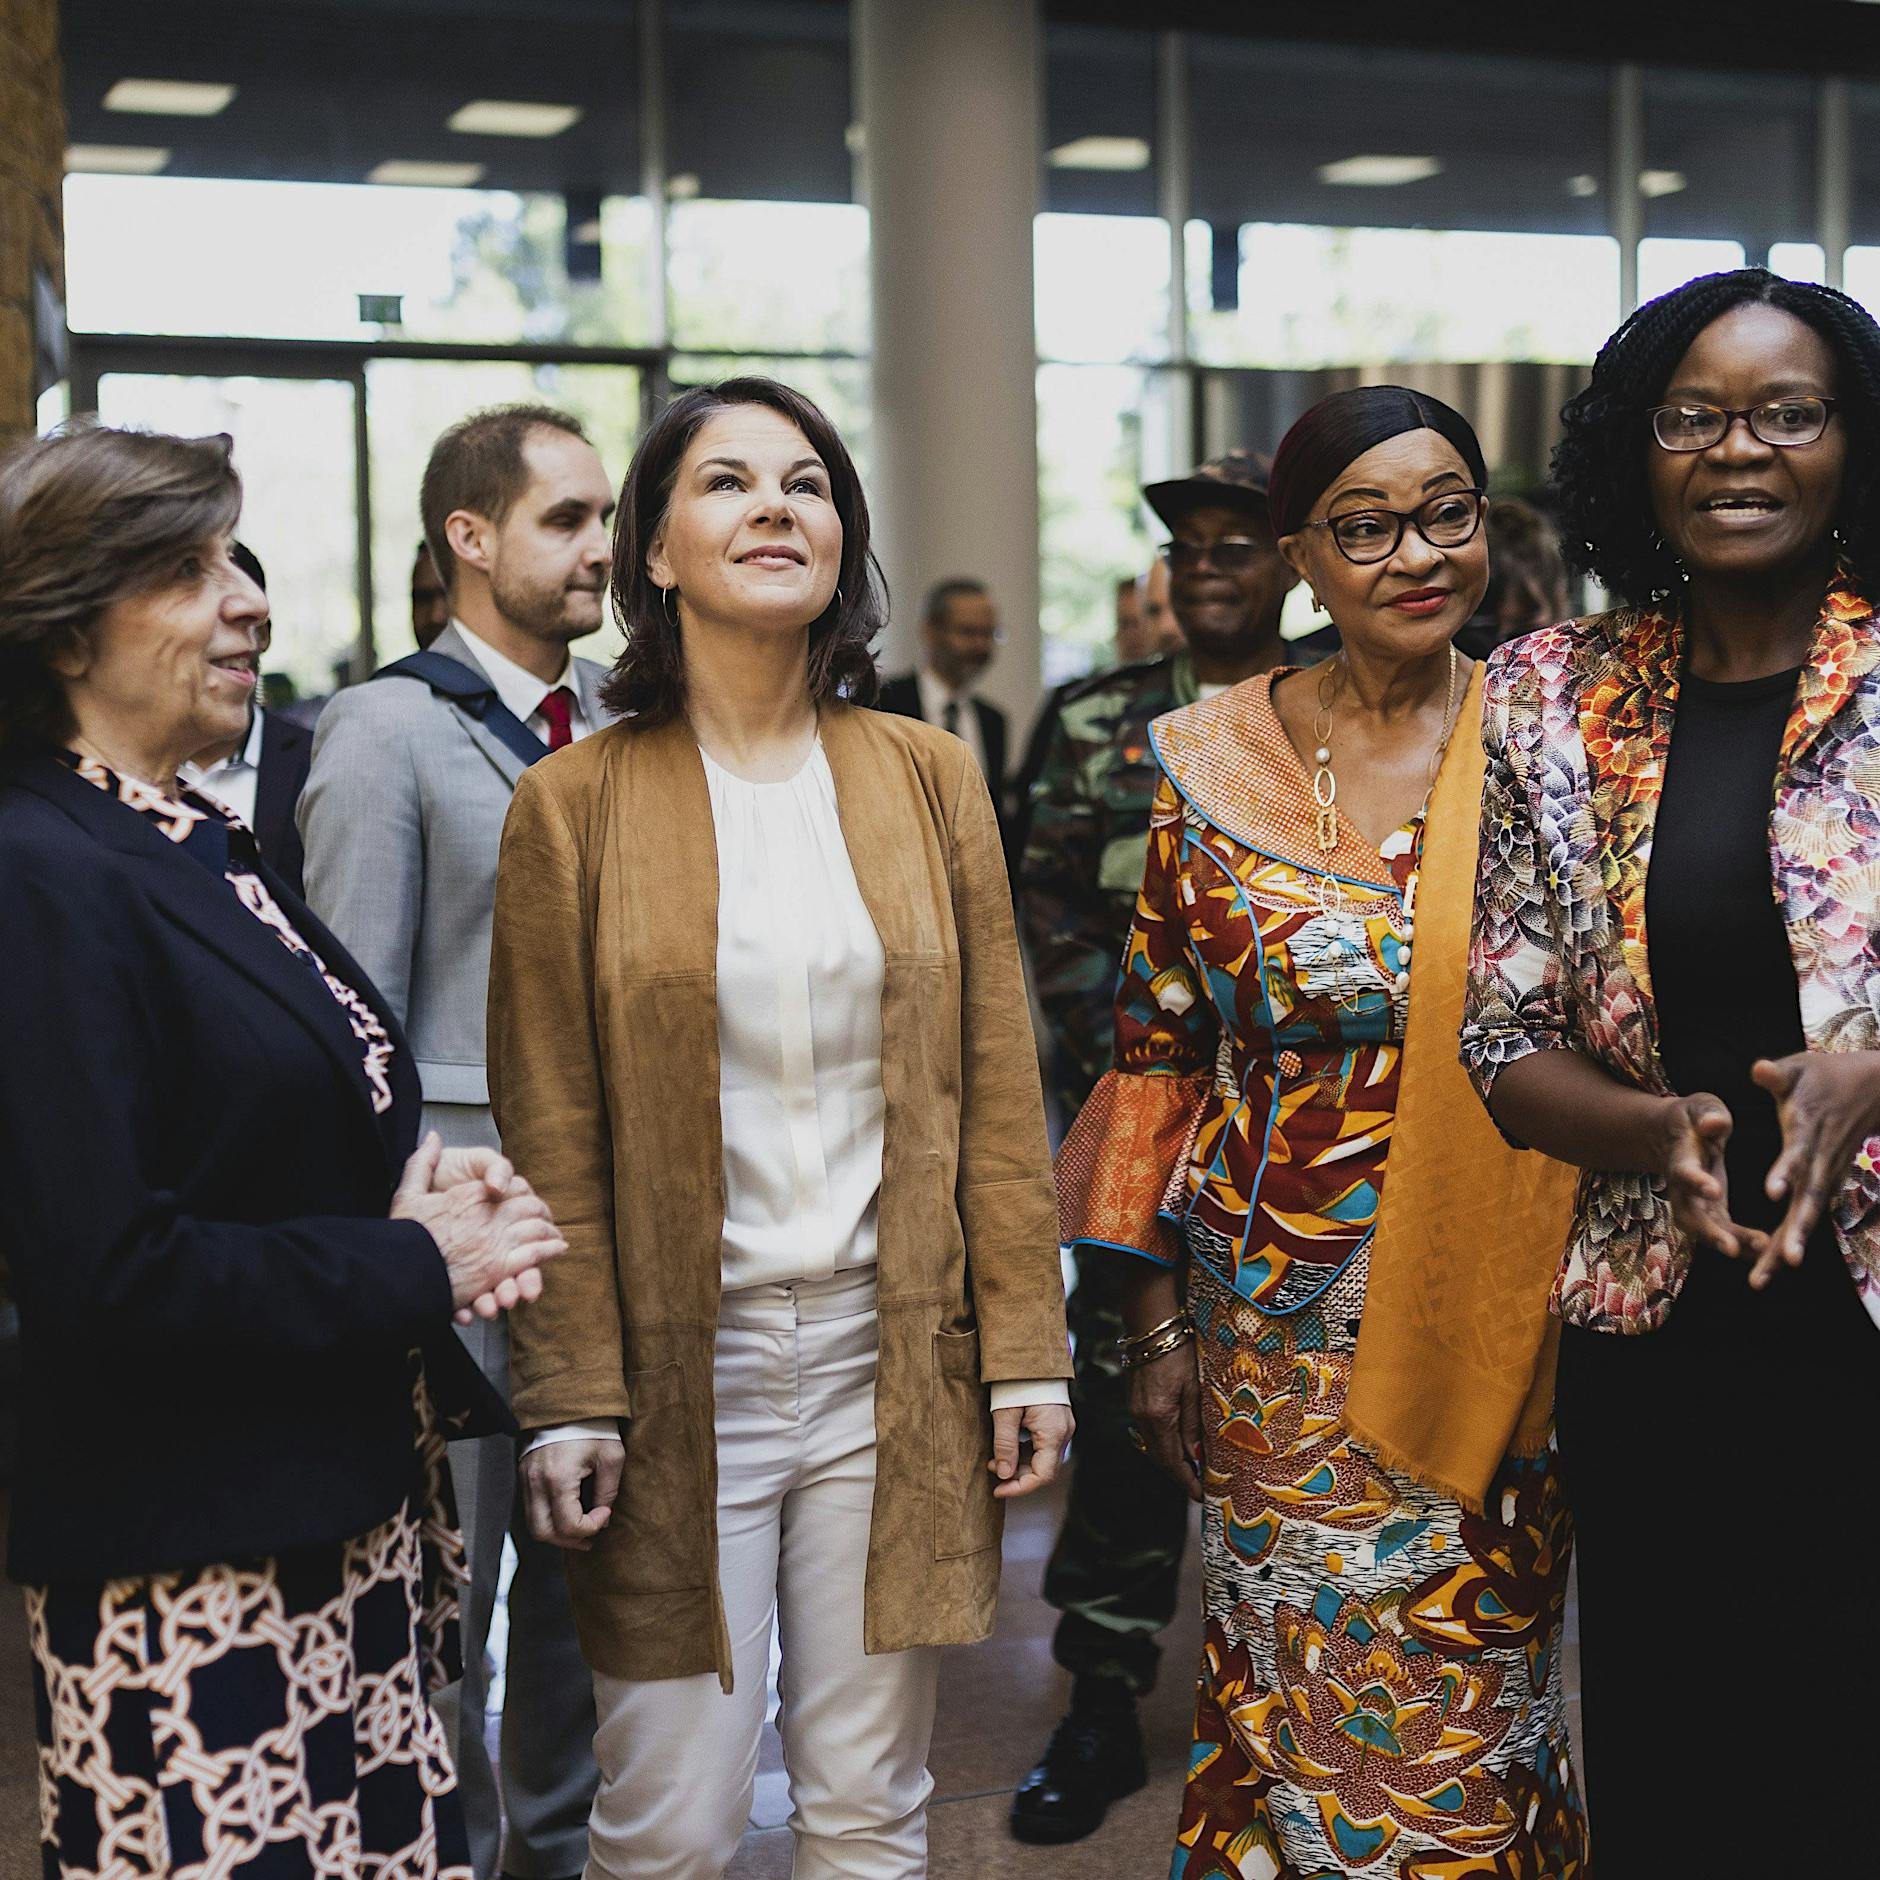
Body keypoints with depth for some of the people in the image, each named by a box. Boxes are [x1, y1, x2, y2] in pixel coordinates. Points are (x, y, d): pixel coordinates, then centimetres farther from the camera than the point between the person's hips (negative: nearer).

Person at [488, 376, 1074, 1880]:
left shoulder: (929, 777, 6)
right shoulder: (574, 805, -1)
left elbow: (997, 1087, 5)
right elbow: (554, 1135, -2)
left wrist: (1027, 1349, 2)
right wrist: (570, 1400, -5)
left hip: (895, 1358, 2)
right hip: (680, 1362, -2)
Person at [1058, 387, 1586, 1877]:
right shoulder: (1216, 762, 0)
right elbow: (1159, 1048, 4)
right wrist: (1156, 1321, 2)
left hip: (1498, 1321, 0)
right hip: (1281, 1322, 0)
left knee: (1473, 1694, 9)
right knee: (1298, 1691, 9)